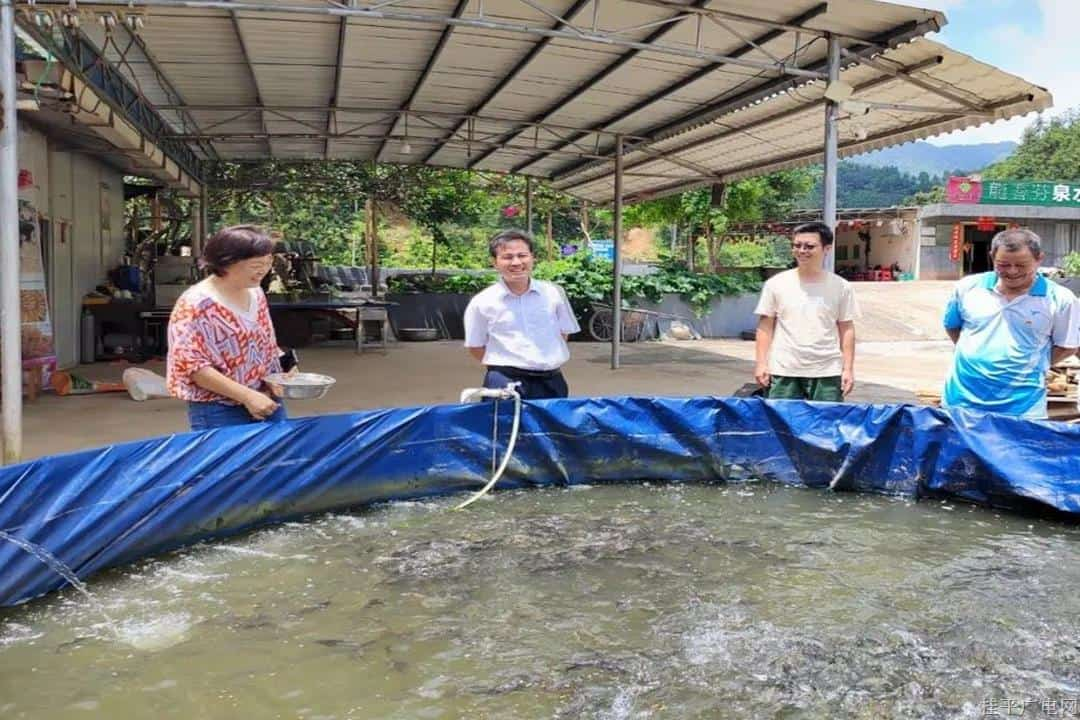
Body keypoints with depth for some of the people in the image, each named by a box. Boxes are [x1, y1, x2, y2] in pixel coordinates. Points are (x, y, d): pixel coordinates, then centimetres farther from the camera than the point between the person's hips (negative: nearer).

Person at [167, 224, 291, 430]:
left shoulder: (256, 294, 7)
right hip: (220, 414, -7)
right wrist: (247, 395, -22)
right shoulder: (196, 304, -14)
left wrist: (285, 362, -3)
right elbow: (191, 365, -18)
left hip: (267, 405, 7)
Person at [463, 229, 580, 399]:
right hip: (505, 384, -3)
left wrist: (544, 361, 6)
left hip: (551, 382, 3)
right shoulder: (482, 302, -3)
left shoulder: (554, 293, 3)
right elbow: (475, 347, 4)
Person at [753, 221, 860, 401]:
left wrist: (848, 368, 0)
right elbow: (765, 327, 4)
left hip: (827, 373, 0)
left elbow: (846, 329, 5)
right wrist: (761, 363, -3)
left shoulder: (840, 287, 2)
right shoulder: (776, 284, 2)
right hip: (784, 372, 0)